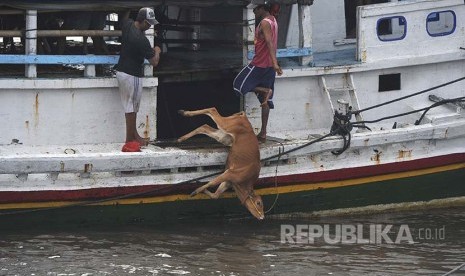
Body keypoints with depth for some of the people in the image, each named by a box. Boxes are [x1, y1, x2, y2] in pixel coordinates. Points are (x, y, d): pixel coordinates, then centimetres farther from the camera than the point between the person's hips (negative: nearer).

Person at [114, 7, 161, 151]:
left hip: (122, 71, 9)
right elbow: (154, 62, -17)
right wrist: (157, 51, 1)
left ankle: (134, 135, 27)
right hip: (132, 75, -9)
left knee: (131, 106, 18)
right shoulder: (141, 39, -26)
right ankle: (130, 140, 6)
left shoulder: (127, 25, -3)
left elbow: (124, 17, 25)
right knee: (131, 107, 0)